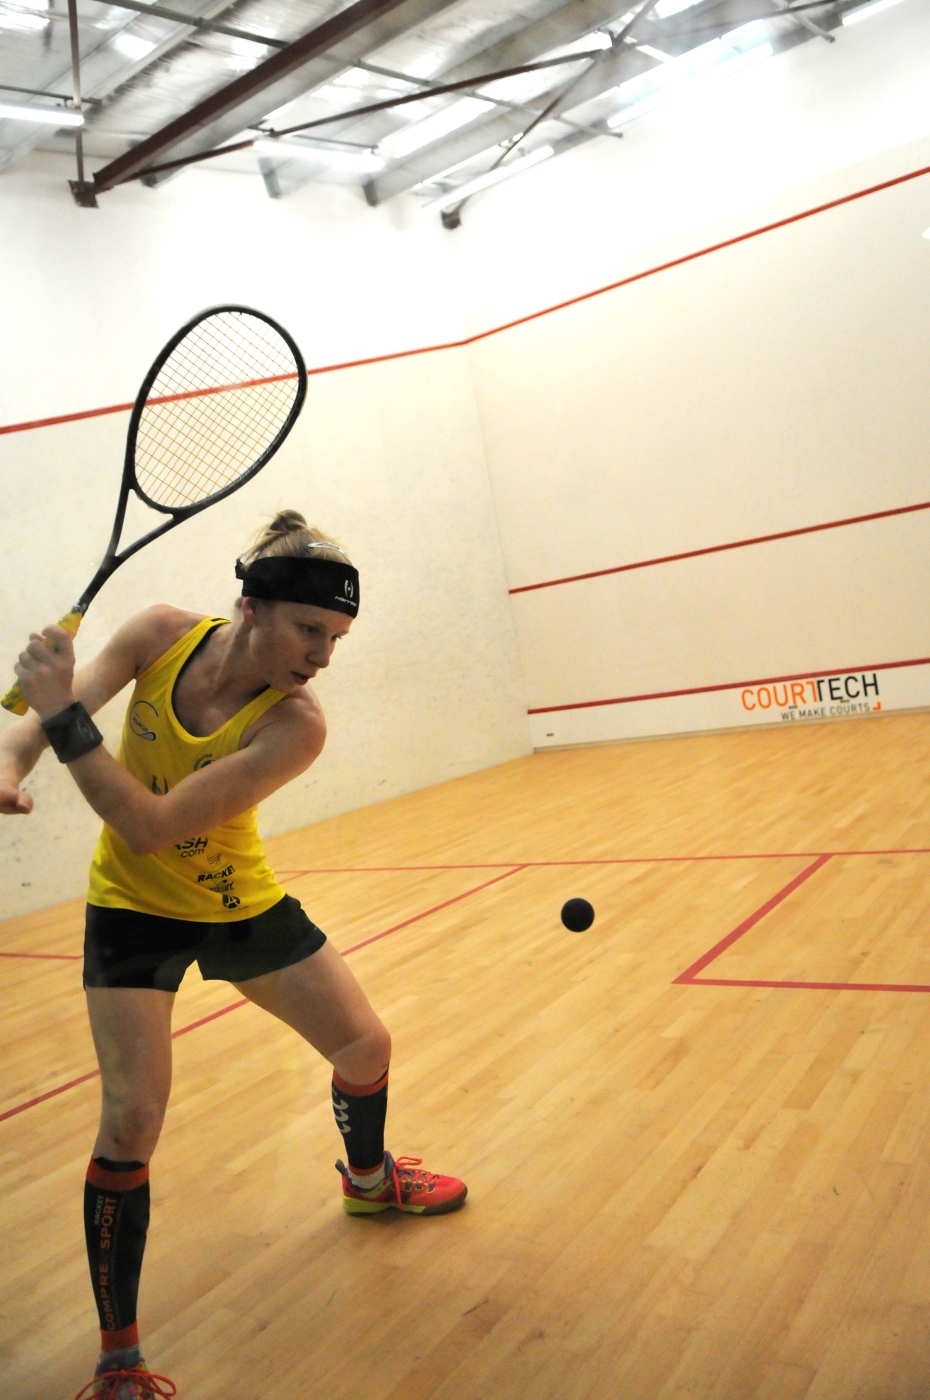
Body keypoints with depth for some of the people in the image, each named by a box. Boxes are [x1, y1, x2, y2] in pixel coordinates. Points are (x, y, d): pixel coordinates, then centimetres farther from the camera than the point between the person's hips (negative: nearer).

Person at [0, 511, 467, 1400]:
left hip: (239, 903, 1)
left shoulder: (295, 726, -29)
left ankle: (367, 1181, 45)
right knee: (132, 1116, -11)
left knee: (365, 1048, 9)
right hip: (134, 907, 0)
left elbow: (151, 825, -35)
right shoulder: (163, 635, -21)